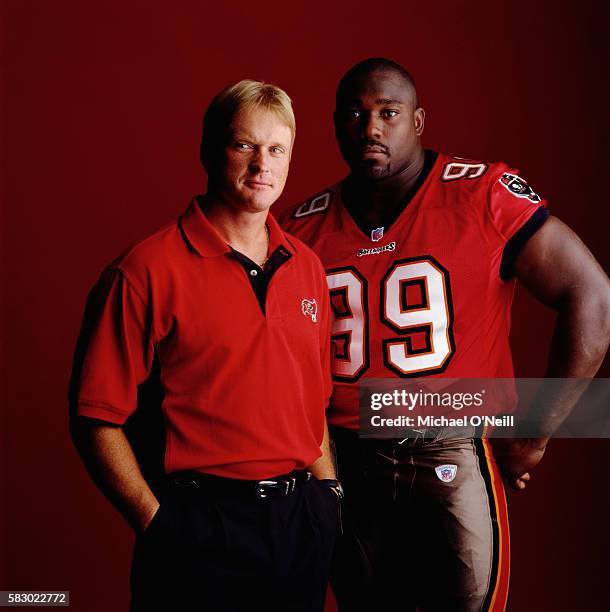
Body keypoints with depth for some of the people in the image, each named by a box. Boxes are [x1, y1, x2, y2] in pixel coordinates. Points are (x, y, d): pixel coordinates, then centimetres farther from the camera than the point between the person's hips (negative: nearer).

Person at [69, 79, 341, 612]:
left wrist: (327, 491, 10)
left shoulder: (307, 267, 9)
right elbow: (97, 418, -11)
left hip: (303, 523, 6)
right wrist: (157, 524, -12)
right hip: (202, 531, -5)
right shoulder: (148, 271, -9)